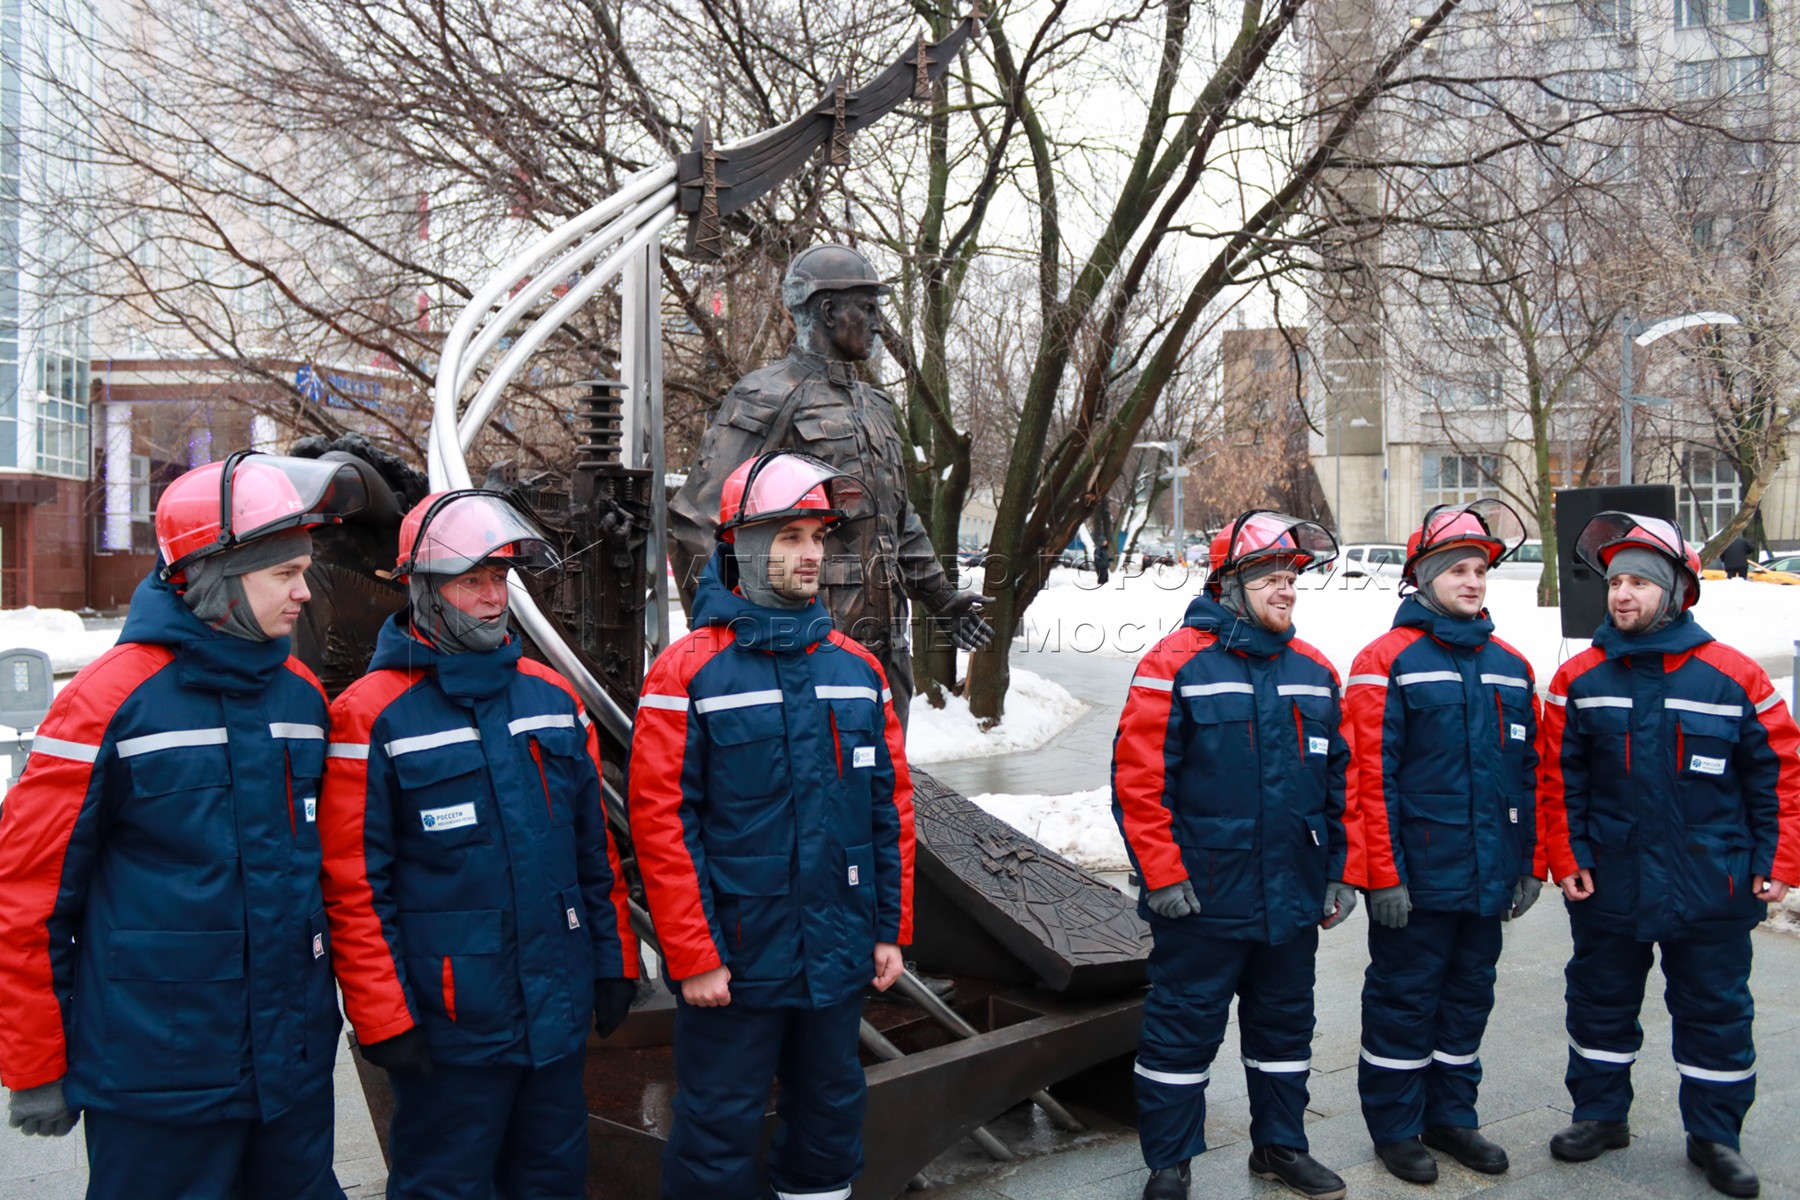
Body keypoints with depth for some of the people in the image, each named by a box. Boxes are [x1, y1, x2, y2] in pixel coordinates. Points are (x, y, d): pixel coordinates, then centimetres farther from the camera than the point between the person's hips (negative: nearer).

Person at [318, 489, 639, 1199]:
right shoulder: (373, 715, -9)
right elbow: (353, 886, -11)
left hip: (561, 1010, 5)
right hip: (450, 1027, -5)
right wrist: (383, 1020, -11)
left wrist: (614, 961, 11)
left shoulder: (553, 697, 7)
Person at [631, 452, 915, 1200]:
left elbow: (891, 807, 8)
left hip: (839, 961, 5)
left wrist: (890, 930, 7)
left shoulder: (858, 669, 4)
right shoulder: (689, 673, -11)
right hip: (733, 964, -4)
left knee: (831, 1118, 20)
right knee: (719, 1137, 9)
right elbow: (661, 822, -12)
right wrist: (692, 958, -13)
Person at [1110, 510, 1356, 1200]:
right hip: (1203, 902, -6)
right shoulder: (1176, 665, -11)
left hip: (1293, 901, 6)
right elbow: (1138, 779, -14)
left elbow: (1338, 783, 14)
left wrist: (1337, 873, 11)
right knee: (1183, 1031, 6)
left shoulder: (1314, 672, 9)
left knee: (1285, 1026, 19)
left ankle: (1281, 1145, 38)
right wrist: (1162, 875, -16)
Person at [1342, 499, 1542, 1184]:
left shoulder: (1509, 666, 10)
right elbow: (1370, 776, -13)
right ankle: (1395, 1127, 21)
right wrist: (1383, 875, -15)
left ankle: (1451, 1115, 32)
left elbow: (1528, 773, 14)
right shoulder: (1388, 660, -9)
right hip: (1417, 878, -6)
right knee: (1404, 999, 6)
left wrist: (1530, 864, 11)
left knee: (1468, 997, 16)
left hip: (1489, 877, 6)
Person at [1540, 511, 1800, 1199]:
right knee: (1600, 1003, 14)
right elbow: (1559, 779, 1)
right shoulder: (1580, 679, -2)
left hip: (1712, 887, -1)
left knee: (1715, 1011, 11)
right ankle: (1601, 1115, 33)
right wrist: (1567, 859, -3)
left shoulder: (1733, 677, -6)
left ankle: (1714, 1135, 28)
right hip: (1608, 884, 2)